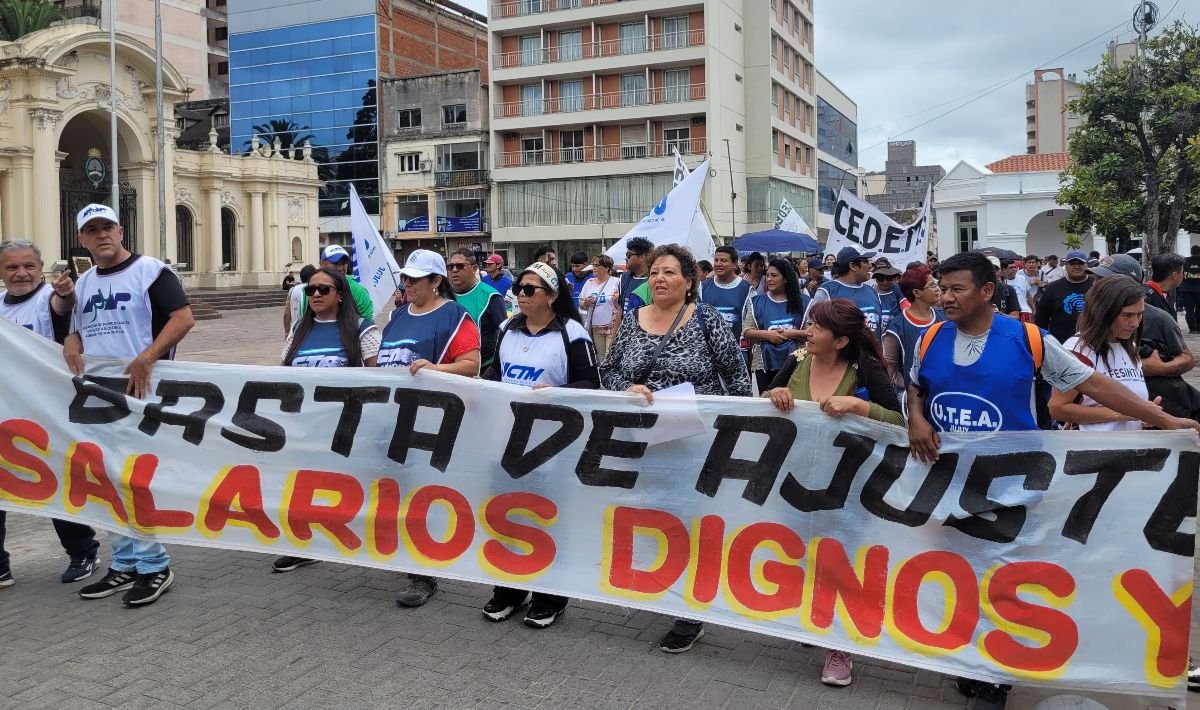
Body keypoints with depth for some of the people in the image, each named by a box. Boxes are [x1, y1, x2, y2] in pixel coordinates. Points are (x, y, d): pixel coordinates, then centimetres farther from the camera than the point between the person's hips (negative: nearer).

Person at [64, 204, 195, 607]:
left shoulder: (150, 270, -5)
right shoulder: (83, 284, 17)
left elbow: (184, 318, -15)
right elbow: (76, 330, 25)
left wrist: (146, 358, -24)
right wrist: (70, 347, 1)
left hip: (141, 390, -8)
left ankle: (154, 566, 3)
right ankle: (124, 565, 22)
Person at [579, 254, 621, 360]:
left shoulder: (616, 282, 0)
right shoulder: (589, 282, 13)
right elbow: (581, 304, 15)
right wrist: (586, 303, -5)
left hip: (612, 327, -4)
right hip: (595, 327, 5)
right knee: (600, 357, 7)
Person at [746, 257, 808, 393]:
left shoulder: (802, 301, 3)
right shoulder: (757, 301, 7)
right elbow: (747, 332, 3)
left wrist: (790, 333, -14)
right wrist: (767, 334, -13)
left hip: (793, 362, -1)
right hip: (765, 362, 2)